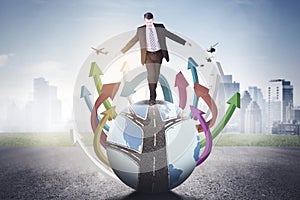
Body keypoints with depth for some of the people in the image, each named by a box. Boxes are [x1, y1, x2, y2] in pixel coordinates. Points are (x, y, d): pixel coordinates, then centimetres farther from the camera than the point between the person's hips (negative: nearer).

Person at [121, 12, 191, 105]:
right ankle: (152, 98, -8)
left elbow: (171, 35, 5)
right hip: (148, 54, -1)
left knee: (156, 75, 5)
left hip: (158, 54, 1)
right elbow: (133, 41, 10)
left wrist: (184, 42, 3)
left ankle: (153, 94, 24)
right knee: (151, 74, -13)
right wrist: (123, 51, 11)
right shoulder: (141, 30, 3)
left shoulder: (160, 27, 3)